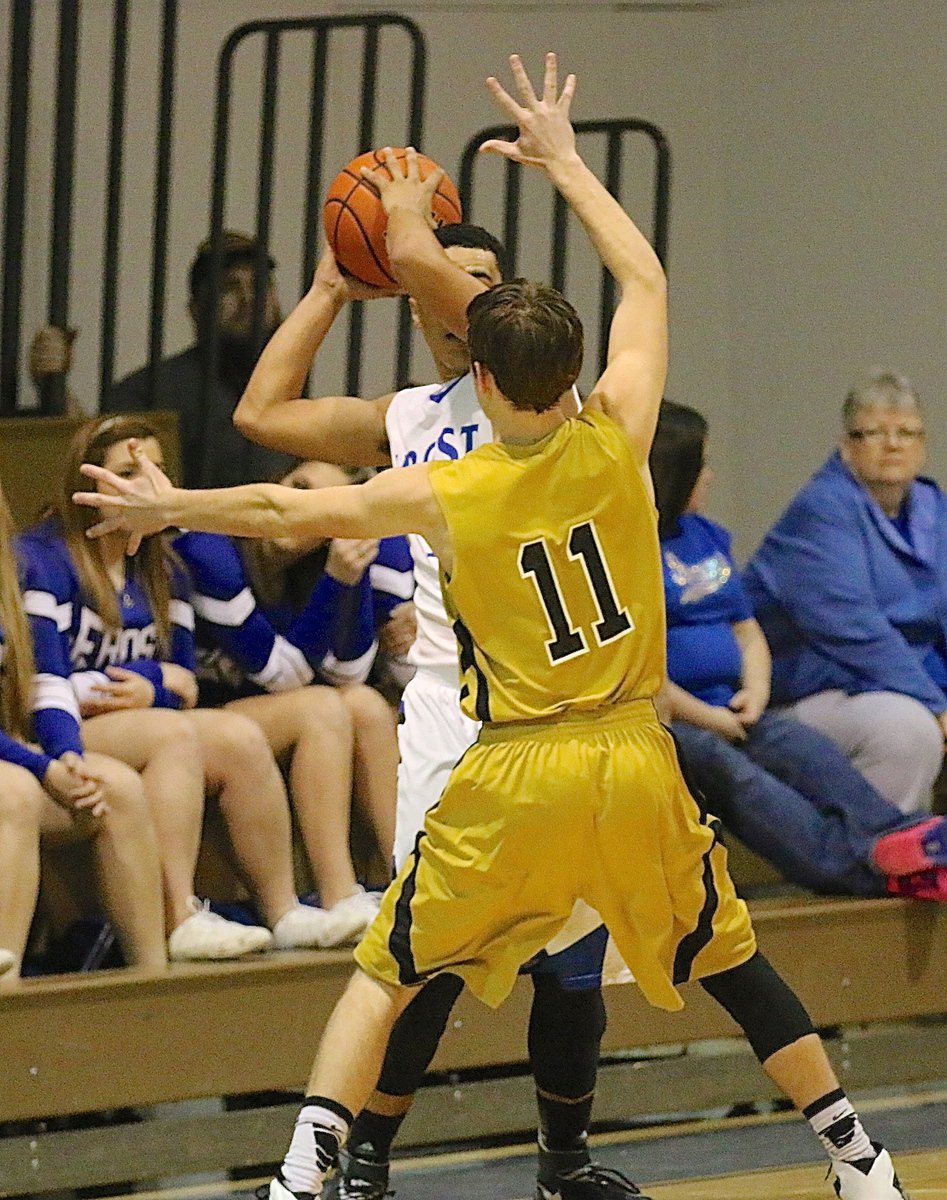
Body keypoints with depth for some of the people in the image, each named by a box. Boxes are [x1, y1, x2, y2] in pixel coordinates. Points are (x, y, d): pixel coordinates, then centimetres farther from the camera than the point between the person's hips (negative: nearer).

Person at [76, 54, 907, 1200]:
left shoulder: (445, 495, -10)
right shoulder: (615, 438, -7)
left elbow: (283, 510, 4)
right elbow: (645, 280, 9)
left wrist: (172, 505, 21)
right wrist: (564, 160, 18)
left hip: (515, 777, -2)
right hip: (637, 760, 2)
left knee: (388, 970, 9)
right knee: (728, 957, 19)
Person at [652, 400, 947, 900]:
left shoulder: (707, 537, 22)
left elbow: (748, 632, 26)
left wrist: (755, 690, 5)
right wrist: (702, 717, -11)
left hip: (726, 714, 8)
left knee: (803, 747, -19)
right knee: (727, 769, -33)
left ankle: (887, 835, -42)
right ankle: (853, 863, -51)